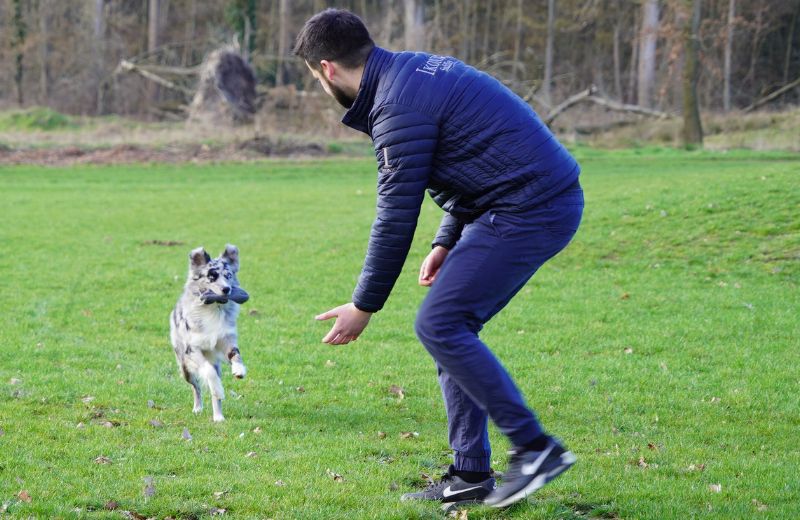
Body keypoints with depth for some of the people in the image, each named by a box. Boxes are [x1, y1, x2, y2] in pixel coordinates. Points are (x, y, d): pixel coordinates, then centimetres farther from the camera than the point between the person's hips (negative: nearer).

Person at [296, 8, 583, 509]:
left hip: (530, 210, -10)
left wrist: (364, 306, -4)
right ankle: (470, 476, 13)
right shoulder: (415, 70, 16)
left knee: (440, 324, -9)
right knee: (454, 326, 11)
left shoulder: (398, 106, -16)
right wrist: (447, 243, 21)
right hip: (549, 200, 10)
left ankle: (534, 447, -6)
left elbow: (396, 218, -13)